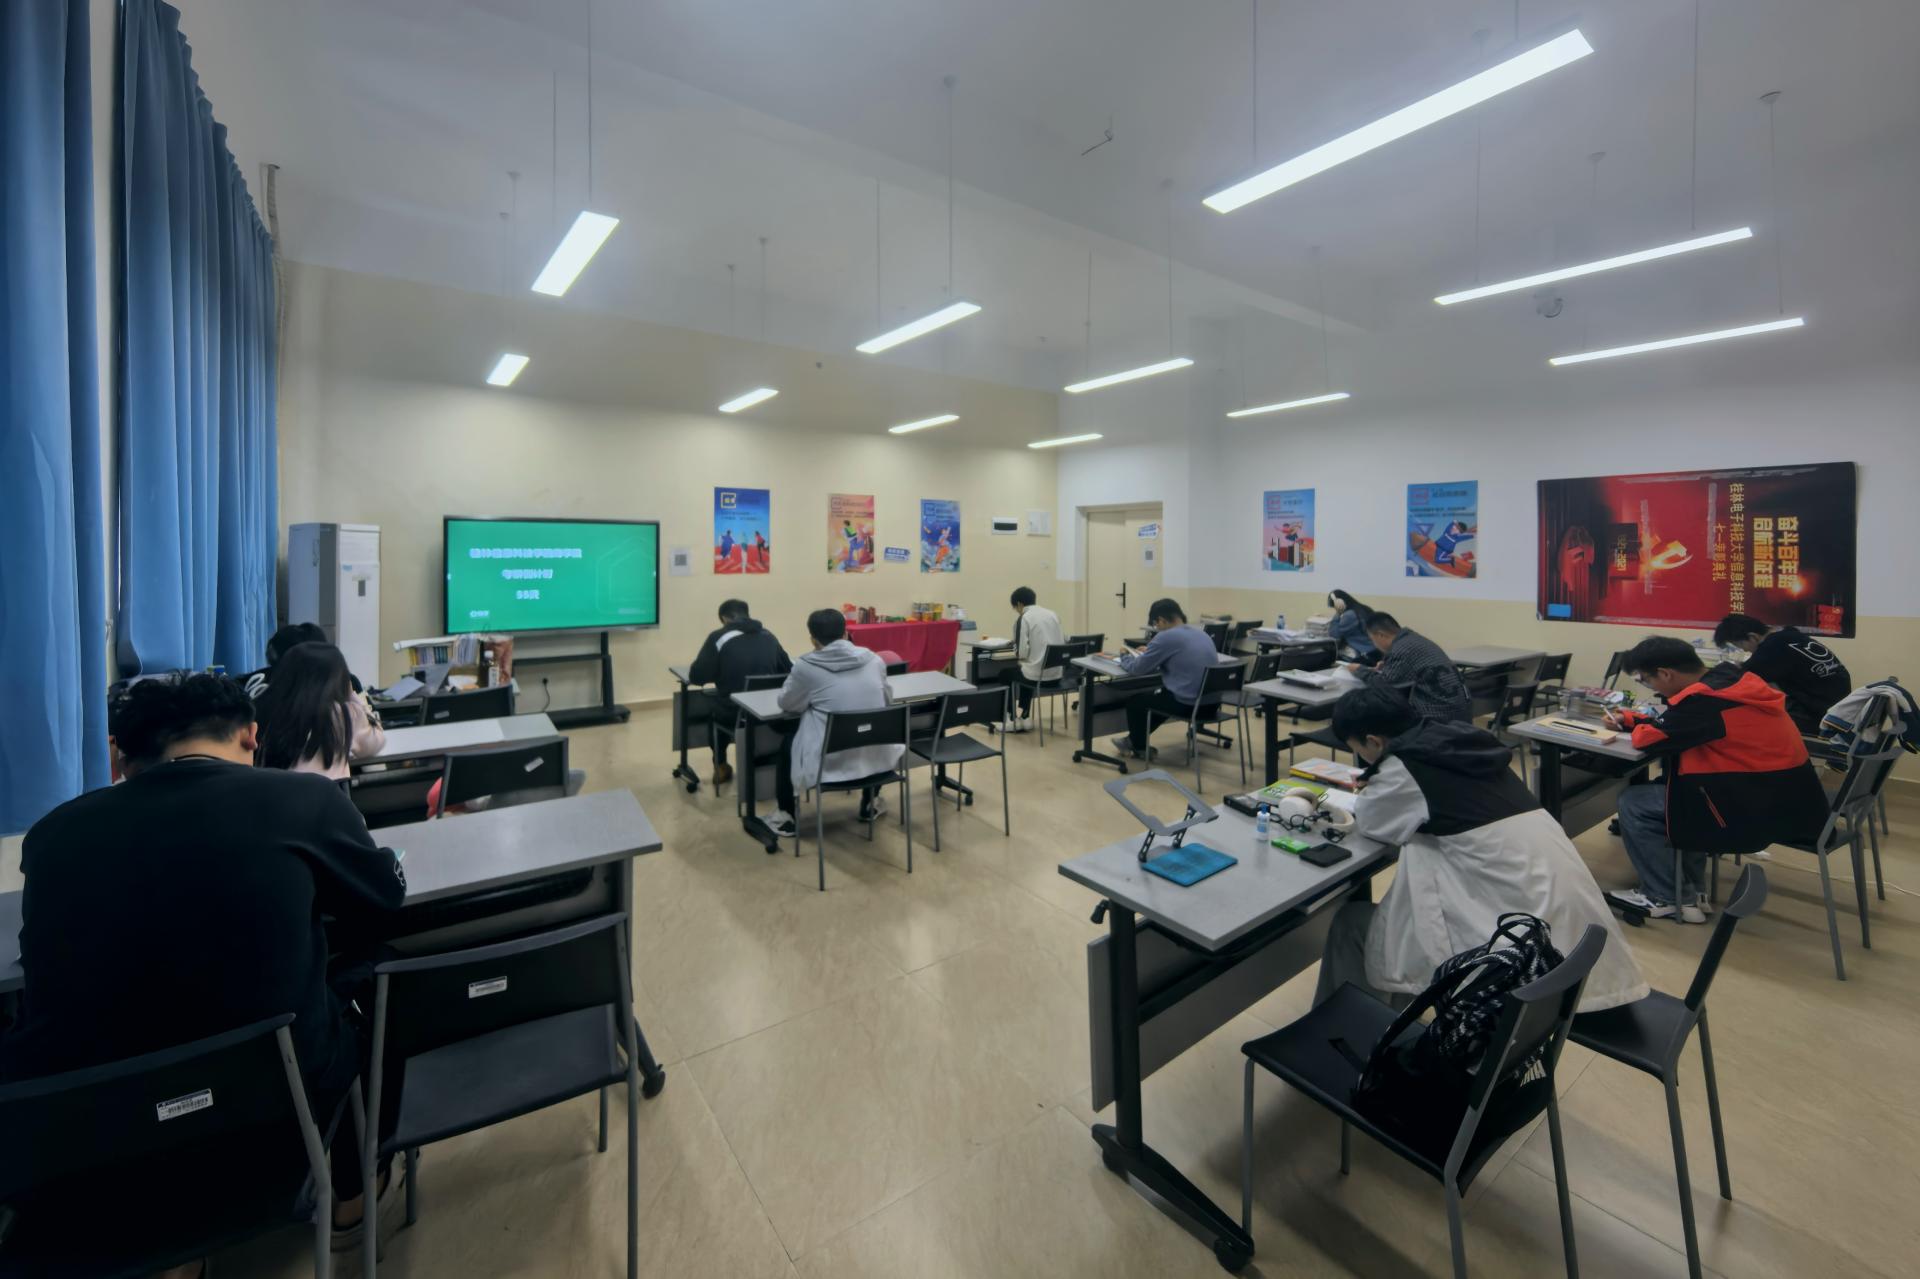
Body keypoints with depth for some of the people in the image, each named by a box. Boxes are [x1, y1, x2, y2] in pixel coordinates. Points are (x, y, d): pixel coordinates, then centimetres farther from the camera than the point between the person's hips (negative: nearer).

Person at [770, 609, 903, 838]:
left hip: (829, 761, -3)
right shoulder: (874, 659, 1)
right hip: (875, 757, 3)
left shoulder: (807, 666, -8)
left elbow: (786, 703, 7)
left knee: (787, 744, 28)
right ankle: (870, 805, 45)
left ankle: (786, 817, 34)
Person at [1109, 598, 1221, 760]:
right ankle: (1136, 739, 45)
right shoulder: (1201, 634, 12)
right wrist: (1149, 653, 24)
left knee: (1135, 700, 18)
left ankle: (1140, 748, 35)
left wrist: (1125, 656, 14)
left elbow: (1137, 668, -7)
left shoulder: (1165, 637, -13)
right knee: (1156, 695, 33)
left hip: (1186, 704, -8)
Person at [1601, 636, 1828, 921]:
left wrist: (1634, 726, 5)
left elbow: (1649, 739, -15)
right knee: (1668, 785, 22)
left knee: (1633, 803, -2)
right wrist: (1630, 718, 14)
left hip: (1761, 812, -9)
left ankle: (1667, 898, 11)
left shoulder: (1704, 699, -24)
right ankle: (1689, 886, 26)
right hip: (1792, 801, 9)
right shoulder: (1733, 679, 4)